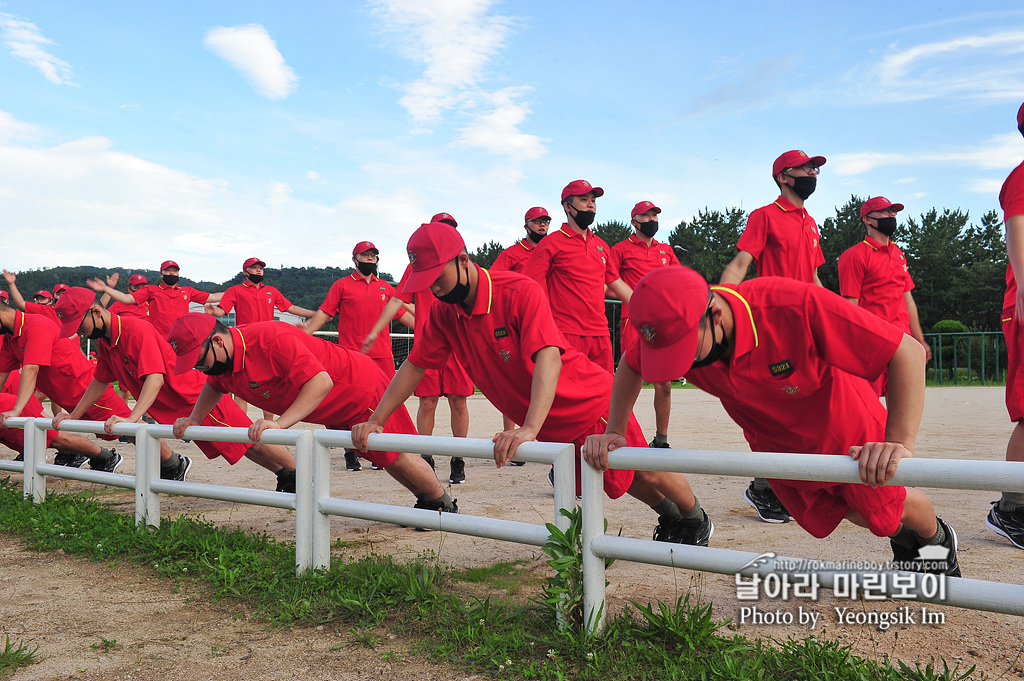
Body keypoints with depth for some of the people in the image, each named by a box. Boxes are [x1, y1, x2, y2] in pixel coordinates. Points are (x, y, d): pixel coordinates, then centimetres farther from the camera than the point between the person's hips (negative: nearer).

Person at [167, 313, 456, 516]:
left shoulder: (273, 340, -36)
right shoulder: (219, 360, -7)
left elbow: (320, 382, -41)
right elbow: (214, 386, 17)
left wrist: (280, 422, -48)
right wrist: (194, 419, 2)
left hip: (361, 388, -8)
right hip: (334, 412, 8)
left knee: (396, 457, 1)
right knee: (387, 461, 19)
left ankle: (444, 505, 24)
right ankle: (425, 501, 38)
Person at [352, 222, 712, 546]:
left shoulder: (520, 291, -29)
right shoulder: (444, 312, -8)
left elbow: (549, 359, -40)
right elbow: (413, 366, 1)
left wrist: (529, 429, -52)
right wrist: (375, 421, -7)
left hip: (591, 404, -6)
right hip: (553, 428, 6)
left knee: (645, 475, 4)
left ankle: (696, 519, 33)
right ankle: (669, 516, 44)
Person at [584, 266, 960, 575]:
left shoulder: (795, 306, -42)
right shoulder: (672, 330, -28)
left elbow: (907, 351, -38)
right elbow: (630, 366, -3)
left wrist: (900, 443, -48)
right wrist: (614, 432, -13)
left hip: (846, 428, -4)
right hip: (774, 443, 5)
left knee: (888, 508, 11)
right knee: (823, 517, 20)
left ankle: (938, 538, 49)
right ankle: (903, 540, 53)